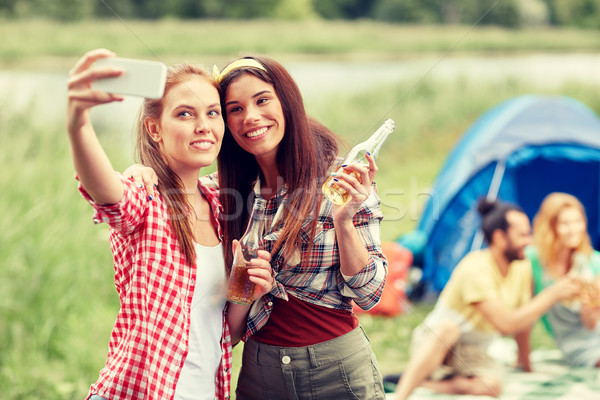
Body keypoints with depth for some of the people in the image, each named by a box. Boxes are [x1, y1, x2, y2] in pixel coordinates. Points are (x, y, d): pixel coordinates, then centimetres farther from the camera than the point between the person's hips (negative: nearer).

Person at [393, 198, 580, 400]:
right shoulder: (475, 268, -24)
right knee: (447, 329, -43)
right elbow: (506, 324, -30)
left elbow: (522, 319, 15)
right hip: (433, 343, -6)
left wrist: (525, 362, 22)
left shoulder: (521, 268, -1)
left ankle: (419, 381, -20)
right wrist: (552, 294, -24)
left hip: (473, 354, 6)